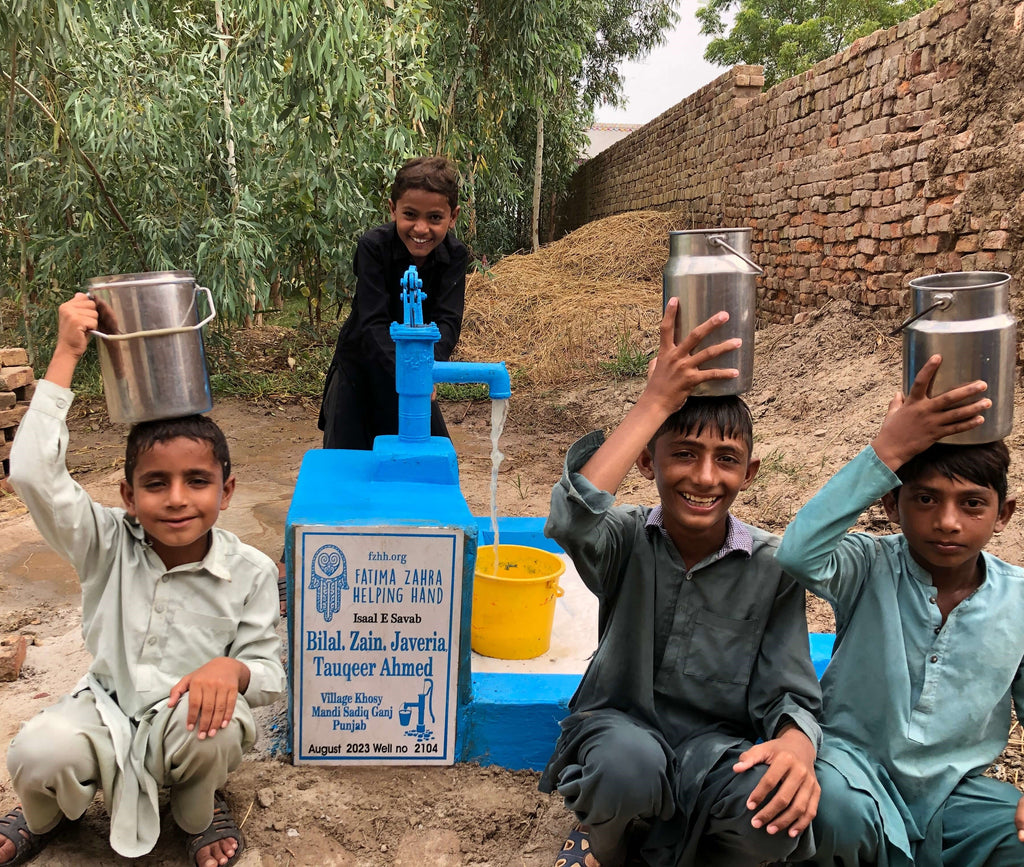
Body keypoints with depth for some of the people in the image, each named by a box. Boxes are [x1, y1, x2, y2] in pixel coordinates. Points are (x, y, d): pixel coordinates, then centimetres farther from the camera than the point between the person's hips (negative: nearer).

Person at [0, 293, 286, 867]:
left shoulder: (250, 572, -10)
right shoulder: (110, 545, -7)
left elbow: (269, 674, -7)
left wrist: (231, 670, -33)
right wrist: (66, 356, -20)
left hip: (190, 722, -1)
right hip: (107, 712, 1)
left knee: (214, 719, -36)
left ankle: (199, 810, 3)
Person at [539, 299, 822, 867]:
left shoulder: (772, 568, -6)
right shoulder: (628, 540, -11)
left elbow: (788, 694, -6)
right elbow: (572, 519, -36)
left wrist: (796, 746, -31)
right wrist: (656, 401, -33)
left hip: (715, 742, 2)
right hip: (619, 726, -1)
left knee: (776, 814, -31)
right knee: (630, 765, -37)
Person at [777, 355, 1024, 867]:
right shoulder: (871, 568, -13)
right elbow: (797, 553, -36)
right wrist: (885, 452, -38)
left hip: (953, 790, 3)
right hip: (855, 765, -2)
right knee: (834, 804, -36)